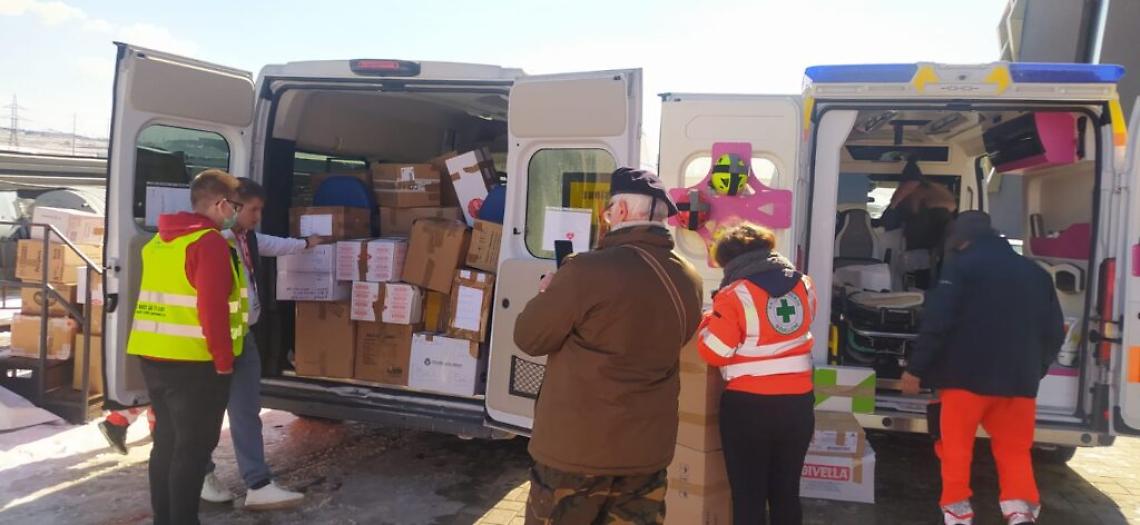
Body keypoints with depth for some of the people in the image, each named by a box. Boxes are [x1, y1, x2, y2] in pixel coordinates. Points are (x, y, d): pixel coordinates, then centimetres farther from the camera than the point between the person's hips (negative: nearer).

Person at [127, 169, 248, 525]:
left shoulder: (159, 240, 14)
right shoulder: (210, 242, -14)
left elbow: (161, 300, 18)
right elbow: (212, 310, -21)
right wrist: (224, 361, -14)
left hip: (153, 356, 9)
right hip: (194, 362, -9)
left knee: (167, 441, 17)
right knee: (193, 447, 2)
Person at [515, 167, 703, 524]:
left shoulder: (589, 270, -21)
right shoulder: (688, 281, 0)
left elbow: (529, 337, -12)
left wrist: (548, 294, 8)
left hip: (577, 448, -5)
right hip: (648, 448, 6)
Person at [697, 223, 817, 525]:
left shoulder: (735, 294, -13)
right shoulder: (803, 285, 3)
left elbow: (713, 353, -12)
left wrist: (710, 320, 6)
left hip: (748, 406, -5)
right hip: (798, 402, 5)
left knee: (748, 496, 8)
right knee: (787, 492, 18)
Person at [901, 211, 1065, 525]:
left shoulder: (961, 266, -3)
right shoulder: (1036, 272, 13)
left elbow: (937, 320, -12)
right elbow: (1054, 332, 15)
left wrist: (916, 368, -7)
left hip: (968, 374, -4)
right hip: (1019, 379, 5)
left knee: (956, 444, 8)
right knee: (1014, 448, 16)